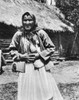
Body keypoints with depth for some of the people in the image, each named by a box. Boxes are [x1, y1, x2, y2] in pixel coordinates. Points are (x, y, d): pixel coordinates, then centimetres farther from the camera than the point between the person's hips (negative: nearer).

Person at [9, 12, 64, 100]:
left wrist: (39, 54, -10)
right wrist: (23, 56, -7)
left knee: (46, 91, 4)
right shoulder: (18, 35, -2)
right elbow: (12, 50, 9)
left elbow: (51, 48, 2)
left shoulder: (41, 33, -6)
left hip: (41, 67, -1)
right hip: (26, 68, 1)